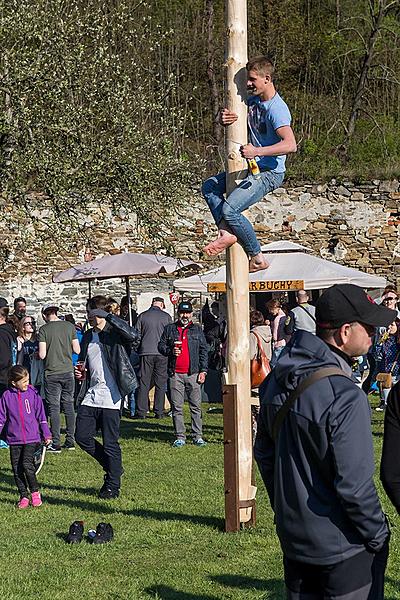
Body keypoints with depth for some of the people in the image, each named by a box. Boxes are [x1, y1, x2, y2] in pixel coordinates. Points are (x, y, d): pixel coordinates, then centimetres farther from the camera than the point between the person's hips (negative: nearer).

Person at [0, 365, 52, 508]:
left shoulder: (33, 394, 1)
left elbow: (41, 415, 8)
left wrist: (46, 434, 7)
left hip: (32, 437, -2)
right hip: (14, 439, 2)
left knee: (27, 464, -14)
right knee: (17, 468, 3)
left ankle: (35, 492, 3)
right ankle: (24, 496, 14)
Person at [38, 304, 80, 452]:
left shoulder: (44, 329, -8)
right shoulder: (69, 326, 1)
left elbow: (42, 355, -12)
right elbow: (77, 350, 2)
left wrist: (36, 354, 10)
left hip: (52, 374, -3)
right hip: (68, 372, 3)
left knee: (54, 408, 0)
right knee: (69, 406, 11)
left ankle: (55, 444, -1)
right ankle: (70, 441, 14)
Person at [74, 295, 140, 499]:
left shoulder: (115, 333, -7)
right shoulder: (88, 336, 14)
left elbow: (133, 336, -30)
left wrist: (108, 316, -28)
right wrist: (79, 371, 5)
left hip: (110, 397, -7)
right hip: (90, 396, 7)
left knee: (110, 443, -1)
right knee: (82, 437, 3)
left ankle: (113, 486, 12)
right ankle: (111, 467, 24)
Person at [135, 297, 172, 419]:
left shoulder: (142, 316, 3)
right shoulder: (166, 317, 2)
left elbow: (137, 335, 5)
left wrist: (138, 349, 17)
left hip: (146, 353, 0)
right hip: (162, 354, 0)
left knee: (144, 383, 3)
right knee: (161, 384, 5)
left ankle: (141, 412, 0)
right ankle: (159, 412, 4)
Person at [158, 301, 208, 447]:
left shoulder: (197, 329, 10)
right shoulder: (169, 329, 11)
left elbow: (203, 350, 9)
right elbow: (161, 345, 12)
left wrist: (203, 370, 1)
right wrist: (170, 351, -9)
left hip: (193, 373, 0)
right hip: (175, 374, 0)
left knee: (196, 406, -1)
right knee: (177, 407, 2)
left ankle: (198, 436, 4)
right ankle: (180, 437, 7)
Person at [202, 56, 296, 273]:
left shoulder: (276, 109, -22)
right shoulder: (253, 100, 7)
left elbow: (291, 144, -34)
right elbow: (231, 120, 20)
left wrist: (258, 151, -40)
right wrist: (225, 119, -5)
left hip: (270, 173, -10)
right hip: (252, 168, 10)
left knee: (229, 209, -21)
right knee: (209, 187, 15)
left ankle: (257, 258, -9)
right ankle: (226, 233, -4)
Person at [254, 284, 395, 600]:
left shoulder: (277, 381, 0)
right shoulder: (345, 398, -26)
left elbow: (264, 453, 11)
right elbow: (354, 485, -25)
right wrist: (378, 538, -10)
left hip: (293, 537, 8)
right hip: (343, 549, -8)